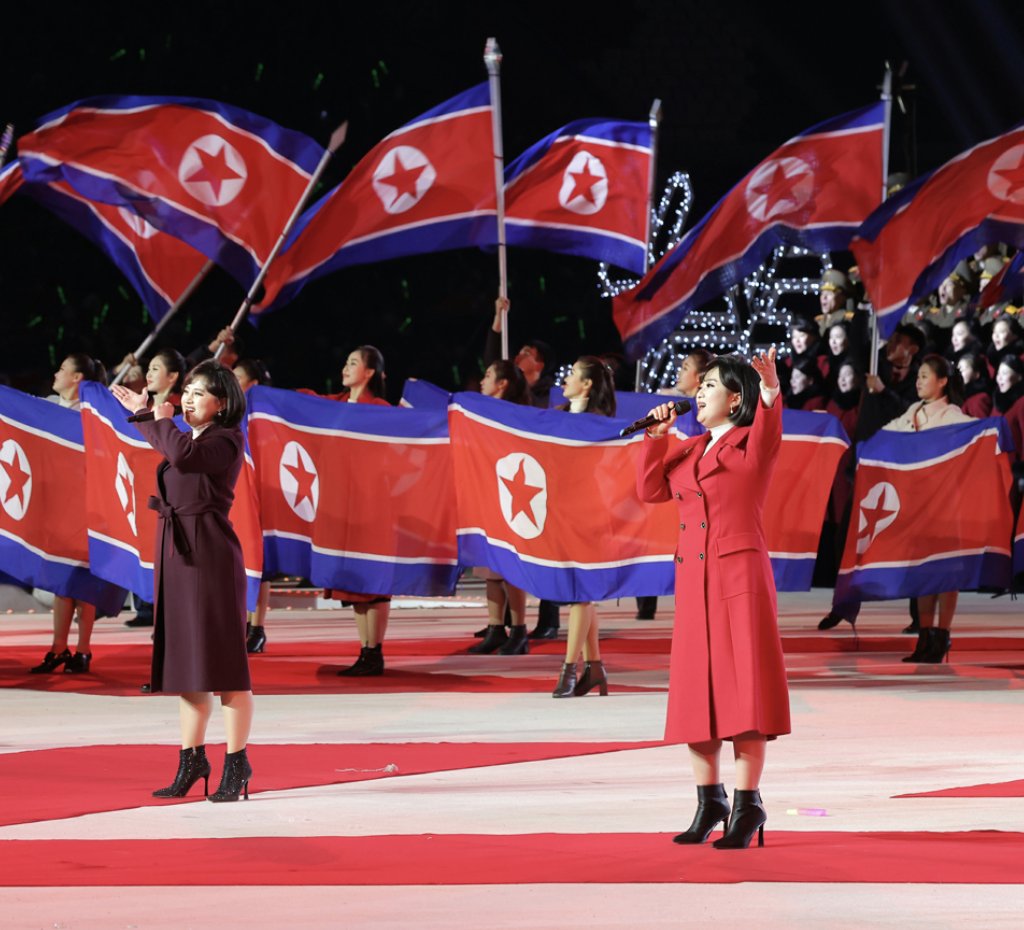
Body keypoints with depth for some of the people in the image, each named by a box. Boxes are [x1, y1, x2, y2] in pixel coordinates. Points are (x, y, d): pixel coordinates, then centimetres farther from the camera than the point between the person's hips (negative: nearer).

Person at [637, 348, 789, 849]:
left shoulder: (751, 444, -1)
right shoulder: (688, 450, 17)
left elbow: (767, 433, -23)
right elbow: (650, 490, 12)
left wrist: (770, 391, -41)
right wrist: (656, 437, 5)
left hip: (741, 572, -6)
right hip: (693, 578, 6)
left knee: (743, 685, -7)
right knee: (696, 690, 7)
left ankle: (747, 806, -6)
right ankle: (709, 801, 15)